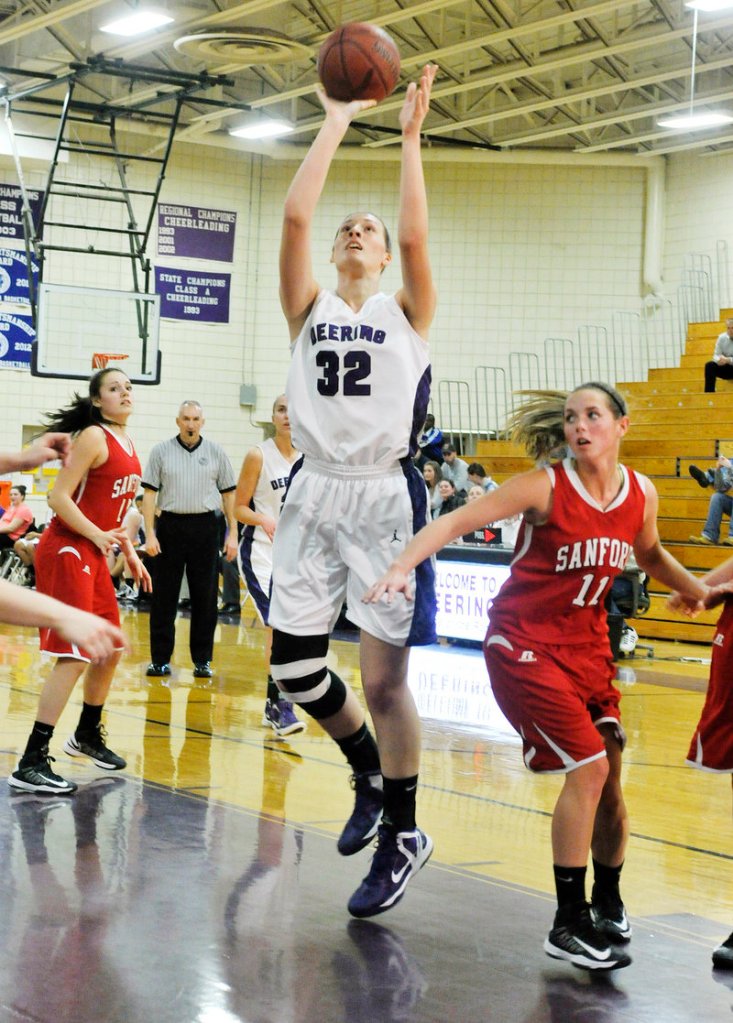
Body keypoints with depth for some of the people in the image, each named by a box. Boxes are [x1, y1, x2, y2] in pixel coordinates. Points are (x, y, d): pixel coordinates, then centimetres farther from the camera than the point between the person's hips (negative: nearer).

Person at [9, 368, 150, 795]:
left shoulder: (128, 445, 13)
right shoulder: (94, 437, -13)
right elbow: (59, 498, -19)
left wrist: (130, 552, 18)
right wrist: (98, 536, -23)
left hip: (94, 556, 9)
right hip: (67, 552, -9)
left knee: (111, 650, 18)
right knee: (74, 656, -14)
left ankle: (87, 736, 38)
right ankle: (32, 763, -13)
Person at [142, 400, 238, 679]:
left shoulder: (215, 452, 6)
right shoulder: (161, 451, 4)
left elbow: (228, 494, 8)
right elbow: (149, 493, 2)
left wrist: (232, 533, 2)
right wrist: (150, 534, -6)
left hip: (204, 527, 1)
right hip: (170, 525, 0)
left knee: (205, 598, 3)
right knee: (163, 597, 3)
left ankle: (202, 660, 11)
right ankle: (160, 659, 10)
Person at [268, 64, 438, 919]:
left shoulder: (406, 315, 6)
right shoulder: (310, 308, 11)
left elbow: (416, 235, -11)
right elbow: (295, 215, -2)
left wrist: (410, 135, -7)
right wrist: (336, 122, 0)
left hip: (385, 499, -3)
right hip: (316, 495, 3)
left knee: (384, 677, -4)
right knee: (293, 668, 4)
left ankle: (401, 834, 11)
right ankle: (370, 774, 31)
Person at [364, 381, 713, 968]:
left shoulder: (641, 494, -1)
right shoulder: (546, 486, -17)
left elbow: (650, 554, 20)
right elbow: (457, 521, -22)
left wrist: (694, 588, 8)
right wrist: (403, 567, -34)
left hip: (586, 643, 6)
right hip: (524, 644, -5)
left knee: (609, 777, 6)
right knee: (588, 768, -13)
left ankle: (607, 903, 30)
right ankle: (569, 925, -1)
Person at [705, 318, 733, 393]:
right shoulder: (722, 337, -1)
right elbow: (716, 355, -2)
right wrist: (719, 360, -26)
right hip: (726, 368, 3)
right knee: (709, 366, -23)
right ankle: (709, 393, -25)